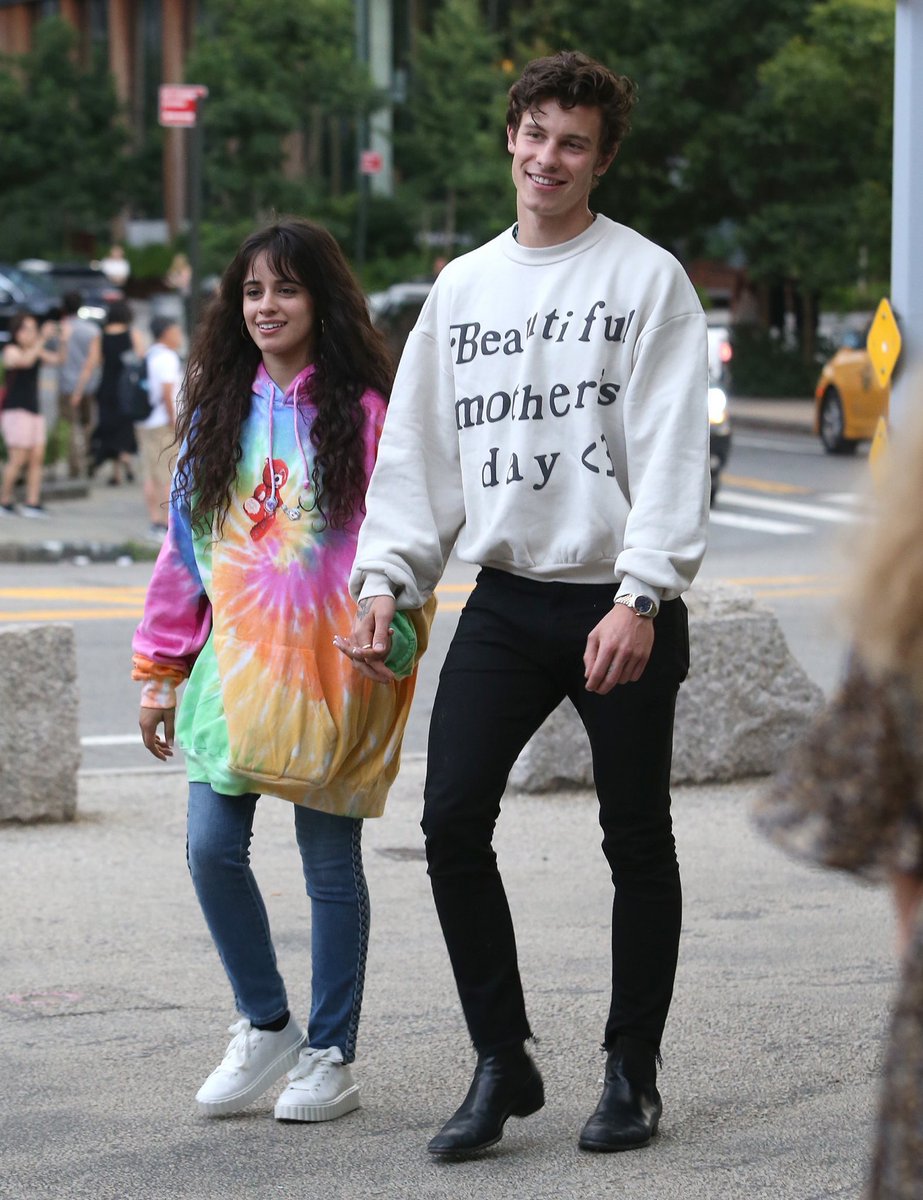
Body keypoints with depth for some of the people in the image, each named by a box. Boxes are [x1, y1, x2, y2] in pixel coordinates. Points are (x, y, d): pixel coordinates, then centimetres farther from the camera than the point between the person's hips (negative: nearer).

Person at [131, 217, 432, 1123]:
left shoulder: (364, 411, -5)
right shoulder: (217, 411, 10)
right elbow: (184, 544, 12)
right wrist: (159, 670, 11)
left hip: (329, 668, -4)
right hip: (233, 665, 4)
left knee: (330, 863, 4)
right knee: (211, 847, -4)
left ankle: (331, 1057, 16)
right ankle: (265, 1026, 17)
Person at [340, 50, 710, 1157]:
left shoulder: (646, 277, -2)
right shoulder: (461, 288, 13)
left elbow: (672, 450, -9)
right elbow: (417, 450, 15)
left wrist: (642, 596, -19)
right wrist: (386, 579, 2)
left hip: (621, 606, -4)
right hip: (504, 599, 4)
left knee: (636, 842, 3)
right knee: (452, 821, -8)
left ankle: (632, 1075, 16)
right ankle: (502, 1065, 3)